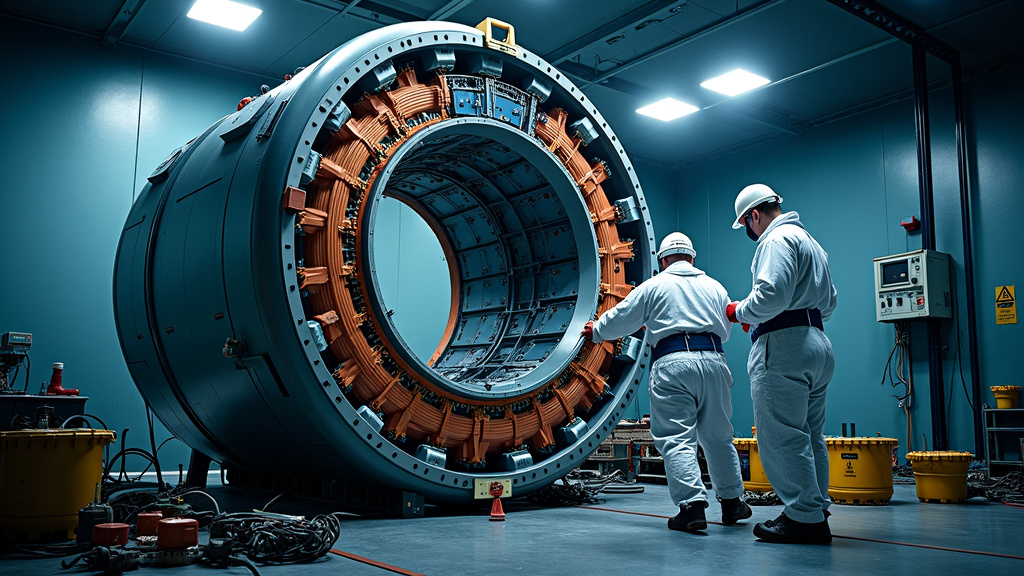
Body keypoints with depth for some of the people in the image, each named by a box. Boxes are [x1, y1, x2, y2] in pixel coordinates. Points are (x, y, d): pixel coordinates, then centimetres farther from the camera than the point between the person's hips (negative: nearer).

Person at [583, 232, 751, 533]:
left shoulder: (653, 286, 10)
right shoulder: (715, 286, 20)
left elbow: (620, 319, 14)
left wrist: (595, 331, 32)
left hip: (672, 363, -4)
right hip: (713, 359, 4)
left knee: (677, 438, -4)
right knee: (718, 435, 14)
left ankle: (692, 505, -14)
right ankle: (732, 502, 22)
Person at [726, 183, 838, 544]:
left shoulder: (777, 239, -7)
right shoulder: (811, 243, 25)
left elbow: (772, 294, -22)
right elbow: (829, 302, 28)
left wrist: (740, 312, -5)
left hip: (784, 345, -11)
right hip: (817, 342, 11)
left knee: (781, 435, -8)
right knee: (810, 436, 13)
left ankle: (804, 518, -7)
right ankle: (816, 512, 18)